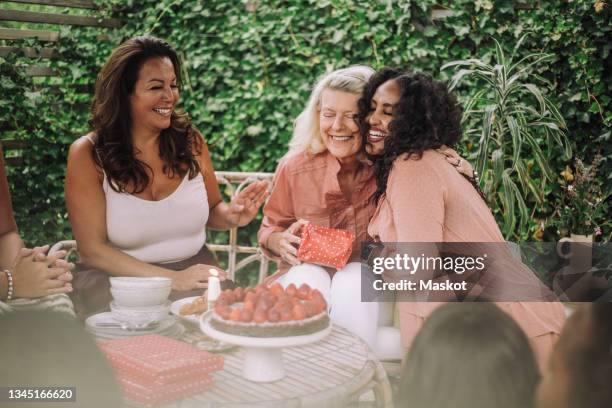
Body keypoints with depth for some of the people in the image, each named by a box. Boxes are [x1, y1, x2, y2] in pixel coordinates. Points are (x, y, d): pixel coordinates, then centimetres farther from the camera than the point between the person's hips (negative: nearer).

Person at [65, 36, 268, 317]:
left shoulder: (191, 141, 2)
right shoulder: (88, 154, -8)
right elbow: (92, 249, -11)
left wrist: (230, 215, -8)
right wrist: (172, 278, -20)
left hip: (195, 271, 4)